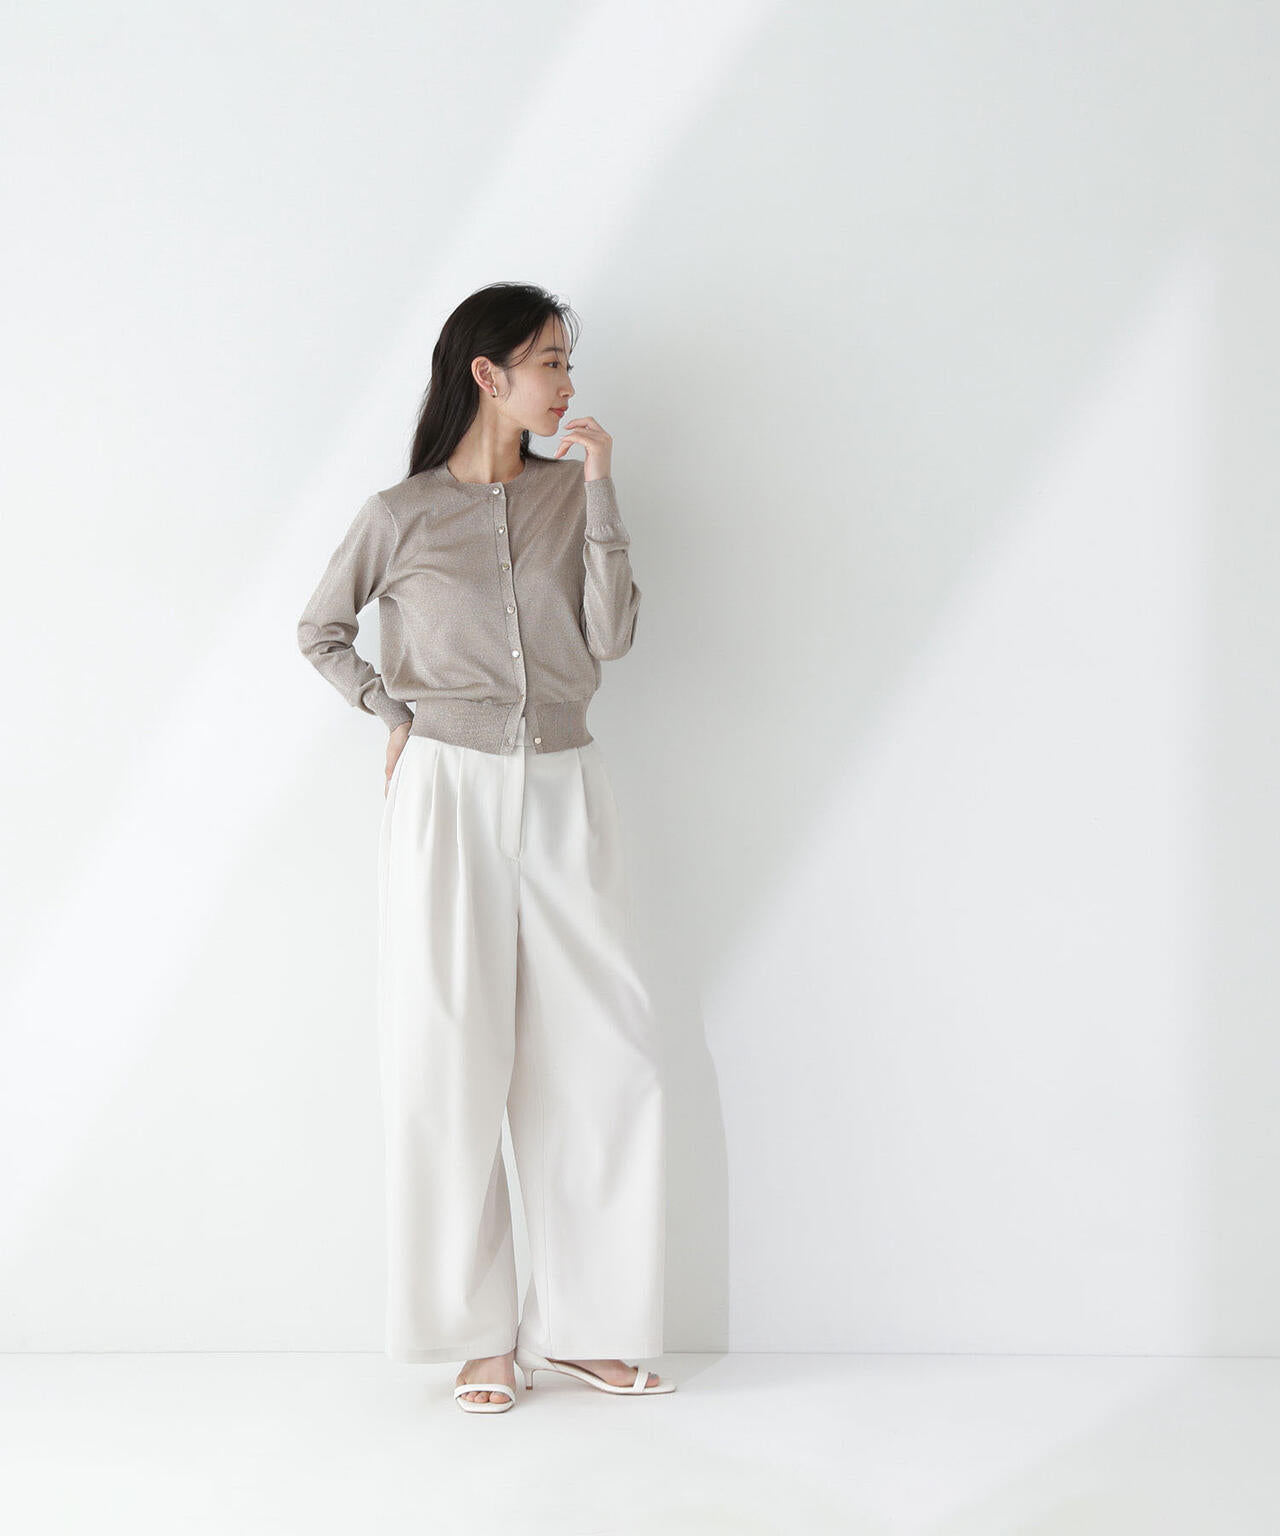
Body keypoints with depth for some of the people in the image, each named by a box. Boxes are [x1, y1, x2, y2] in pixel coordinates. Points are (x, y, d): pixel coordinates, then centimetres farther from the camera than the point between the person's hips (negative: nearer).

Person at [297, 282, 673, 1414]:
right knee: (454, 1067, 1)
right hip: (449, 796, -2)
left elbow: (613, 634, -4)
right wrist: (395, 714, 2)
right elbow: (320, 630, 14)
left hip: (566, 792, 3)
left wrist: (598, 487, -6)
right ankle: (479, 1334, 15)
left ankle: (586, 1326, 14)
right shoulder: (400, 515, 1)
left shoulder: (573, 492, 8)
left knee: (607, 1060, 1)